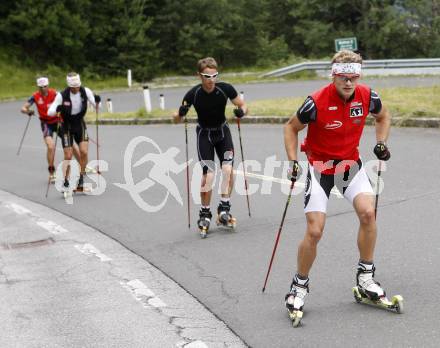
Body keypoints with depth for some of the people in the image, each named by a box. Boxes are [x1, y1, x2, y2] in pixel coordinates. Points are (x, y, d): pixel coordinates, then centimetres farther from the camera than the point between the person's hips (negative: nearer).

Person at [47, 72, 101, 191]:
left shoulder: (85, 91, -13)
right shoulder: (62, 95, -20)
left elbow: (96, 105, -6)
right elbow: (50, 112, -18)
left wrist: (97, 101, -29)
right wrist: (57, 109, -40)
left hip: (80, 124, 2)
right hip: (67, 127, -2)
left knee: (84, 152, -13)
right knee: (68, 156, -5)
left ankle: (81, 177, 6)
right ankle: (66, 182, 10)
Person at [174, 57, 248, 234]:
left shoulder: (225, 89, -19)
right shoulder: (193, 94, -21)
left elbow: (243, 105, -6)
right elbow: (177, 118, -12)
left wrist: (241, 111, -28)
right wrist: (181, 113, -35)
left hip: (223, 131, 2)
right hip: (204, 133, -2)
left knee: (228, 168, -18)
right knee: (208, 173, -13)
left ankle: (224, 207, -6)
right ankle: (205, 213, 3)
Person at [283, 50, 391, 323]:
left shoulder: (367, 96, -11)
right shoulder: (317, 103, -22)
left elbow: (383, 116, 13)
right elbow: (291, 127, -5)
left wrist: (382, 143, -1)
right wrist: (293, 161, -14)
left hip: (351, 163, 3)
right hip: (320, 167, -3)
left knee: (368, 212, -20)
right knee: (314, 231, -10)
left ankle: (366, 276, -2)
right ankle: (300, 285, 12)